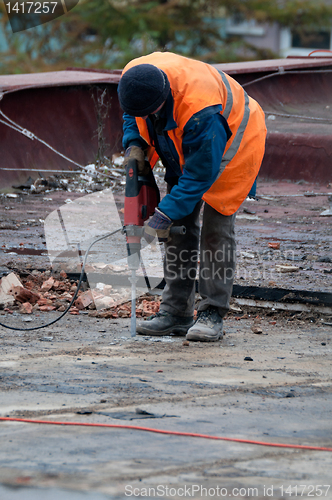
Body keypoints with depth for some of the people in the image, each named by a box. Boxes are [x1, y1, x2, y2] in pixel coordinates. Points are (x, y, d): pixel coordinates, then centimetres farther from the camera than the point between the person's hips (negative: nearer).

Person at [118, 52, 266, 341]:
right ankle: (177, 312, 4)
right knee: (180, 225, 1)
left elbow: (201, 174, -35)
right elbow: (131, 114, 3)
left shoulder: (201, 110, -44)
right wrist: (135, 145, -16)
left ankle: (212, 314, -7)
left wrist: (164, 216, -33)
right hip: (185, 149, 7)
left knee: (216, 225, -13)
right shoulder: (134, 76, -23)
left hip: (230, 147, -7)